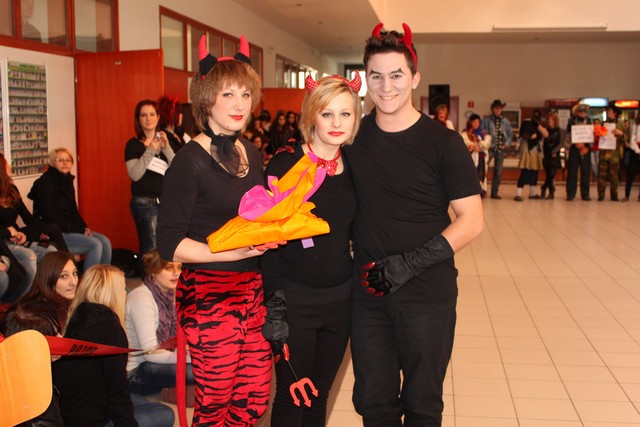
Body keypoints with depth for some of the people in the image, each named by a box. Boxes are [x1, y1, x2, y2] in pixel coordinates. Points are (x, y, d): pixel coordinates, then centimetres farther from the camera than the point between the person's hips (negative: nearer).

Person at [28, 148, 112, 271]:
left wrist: (84, 227, -1)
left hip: (69, 230, 8)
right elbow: (51, 216, -17)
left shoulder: (67, 182, 14)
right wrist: (78, 230, -17)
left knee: (105, 241, -8)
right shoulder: (45, 183, -12)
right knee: (95, 244, -22)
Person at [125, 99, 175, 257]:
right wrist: (150, 151, -18)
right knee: (151, 249, -9)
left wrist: (166, 148, -10)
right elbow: (135, 175, -13)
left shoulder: (165, 140, 13)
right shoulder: (133, 144, 0)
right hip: (145, 203, -4)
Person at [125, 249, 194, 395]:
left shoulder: (169, 294, 4)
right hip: (134, 372, -8)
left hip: (154, 361, 8)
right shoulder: (141, 298, -19)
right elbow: (151, 353, -23)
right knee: (193, 371, -28)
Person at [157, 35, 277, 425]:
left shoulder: (251, 154, 9)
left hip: (253, 289, 7)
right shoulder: (190, 161, -13)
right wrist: (233, 252, -24)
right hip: (210, 294, -7)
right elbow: (170, 244, -15)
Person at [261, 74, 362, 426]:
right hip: (295, 300, -4)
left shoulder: (352, 168, 4)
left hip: (340, 299, 5)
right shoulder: (285, 164, -11)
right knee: (291, 398, 7)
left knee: (320, 395, 16)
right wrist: (274, 304, -15)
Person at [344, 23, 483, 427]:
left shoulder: (443, 142, -7)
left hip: (428, 294, -3)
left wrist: (410, 263, -18)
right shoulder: (354, 136, 4)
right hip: (368, 292, 3)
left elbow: (471, 221, -9)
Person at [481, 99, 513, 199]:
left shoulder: (505, 121, 9)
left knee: (498, 172, 8)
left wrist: (507, 144, -1)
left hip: (500, 150, 4)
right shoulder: (486, 120, -1)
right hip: (489, 149, -4)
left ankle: (494, 192, 16)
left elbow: (510, 134, 14)